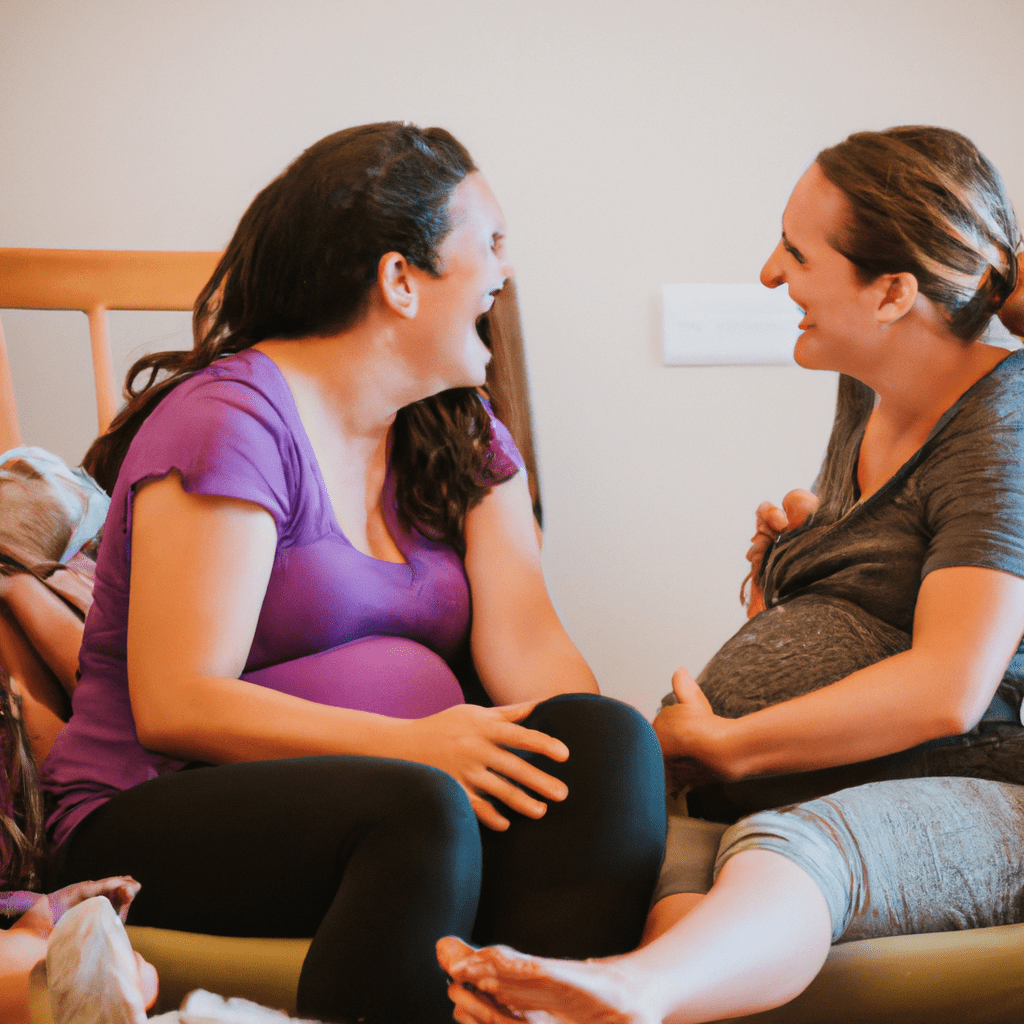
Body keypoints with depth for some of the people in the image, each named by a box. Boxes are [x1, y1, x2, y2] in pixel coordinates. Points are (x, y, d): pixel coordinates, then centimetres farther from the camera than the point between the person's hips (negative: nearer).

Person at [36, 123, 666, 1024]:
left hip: (397, 800, 7)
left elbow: (525, 641, -1)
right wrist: (407, 742, -30)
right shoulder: (230, 421, -11)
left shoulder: (463, 436, 14)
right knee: (419, 811, -36)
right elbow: (175, 705, -18)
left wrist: (606, 762, -22)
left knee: (609, 742, -22)